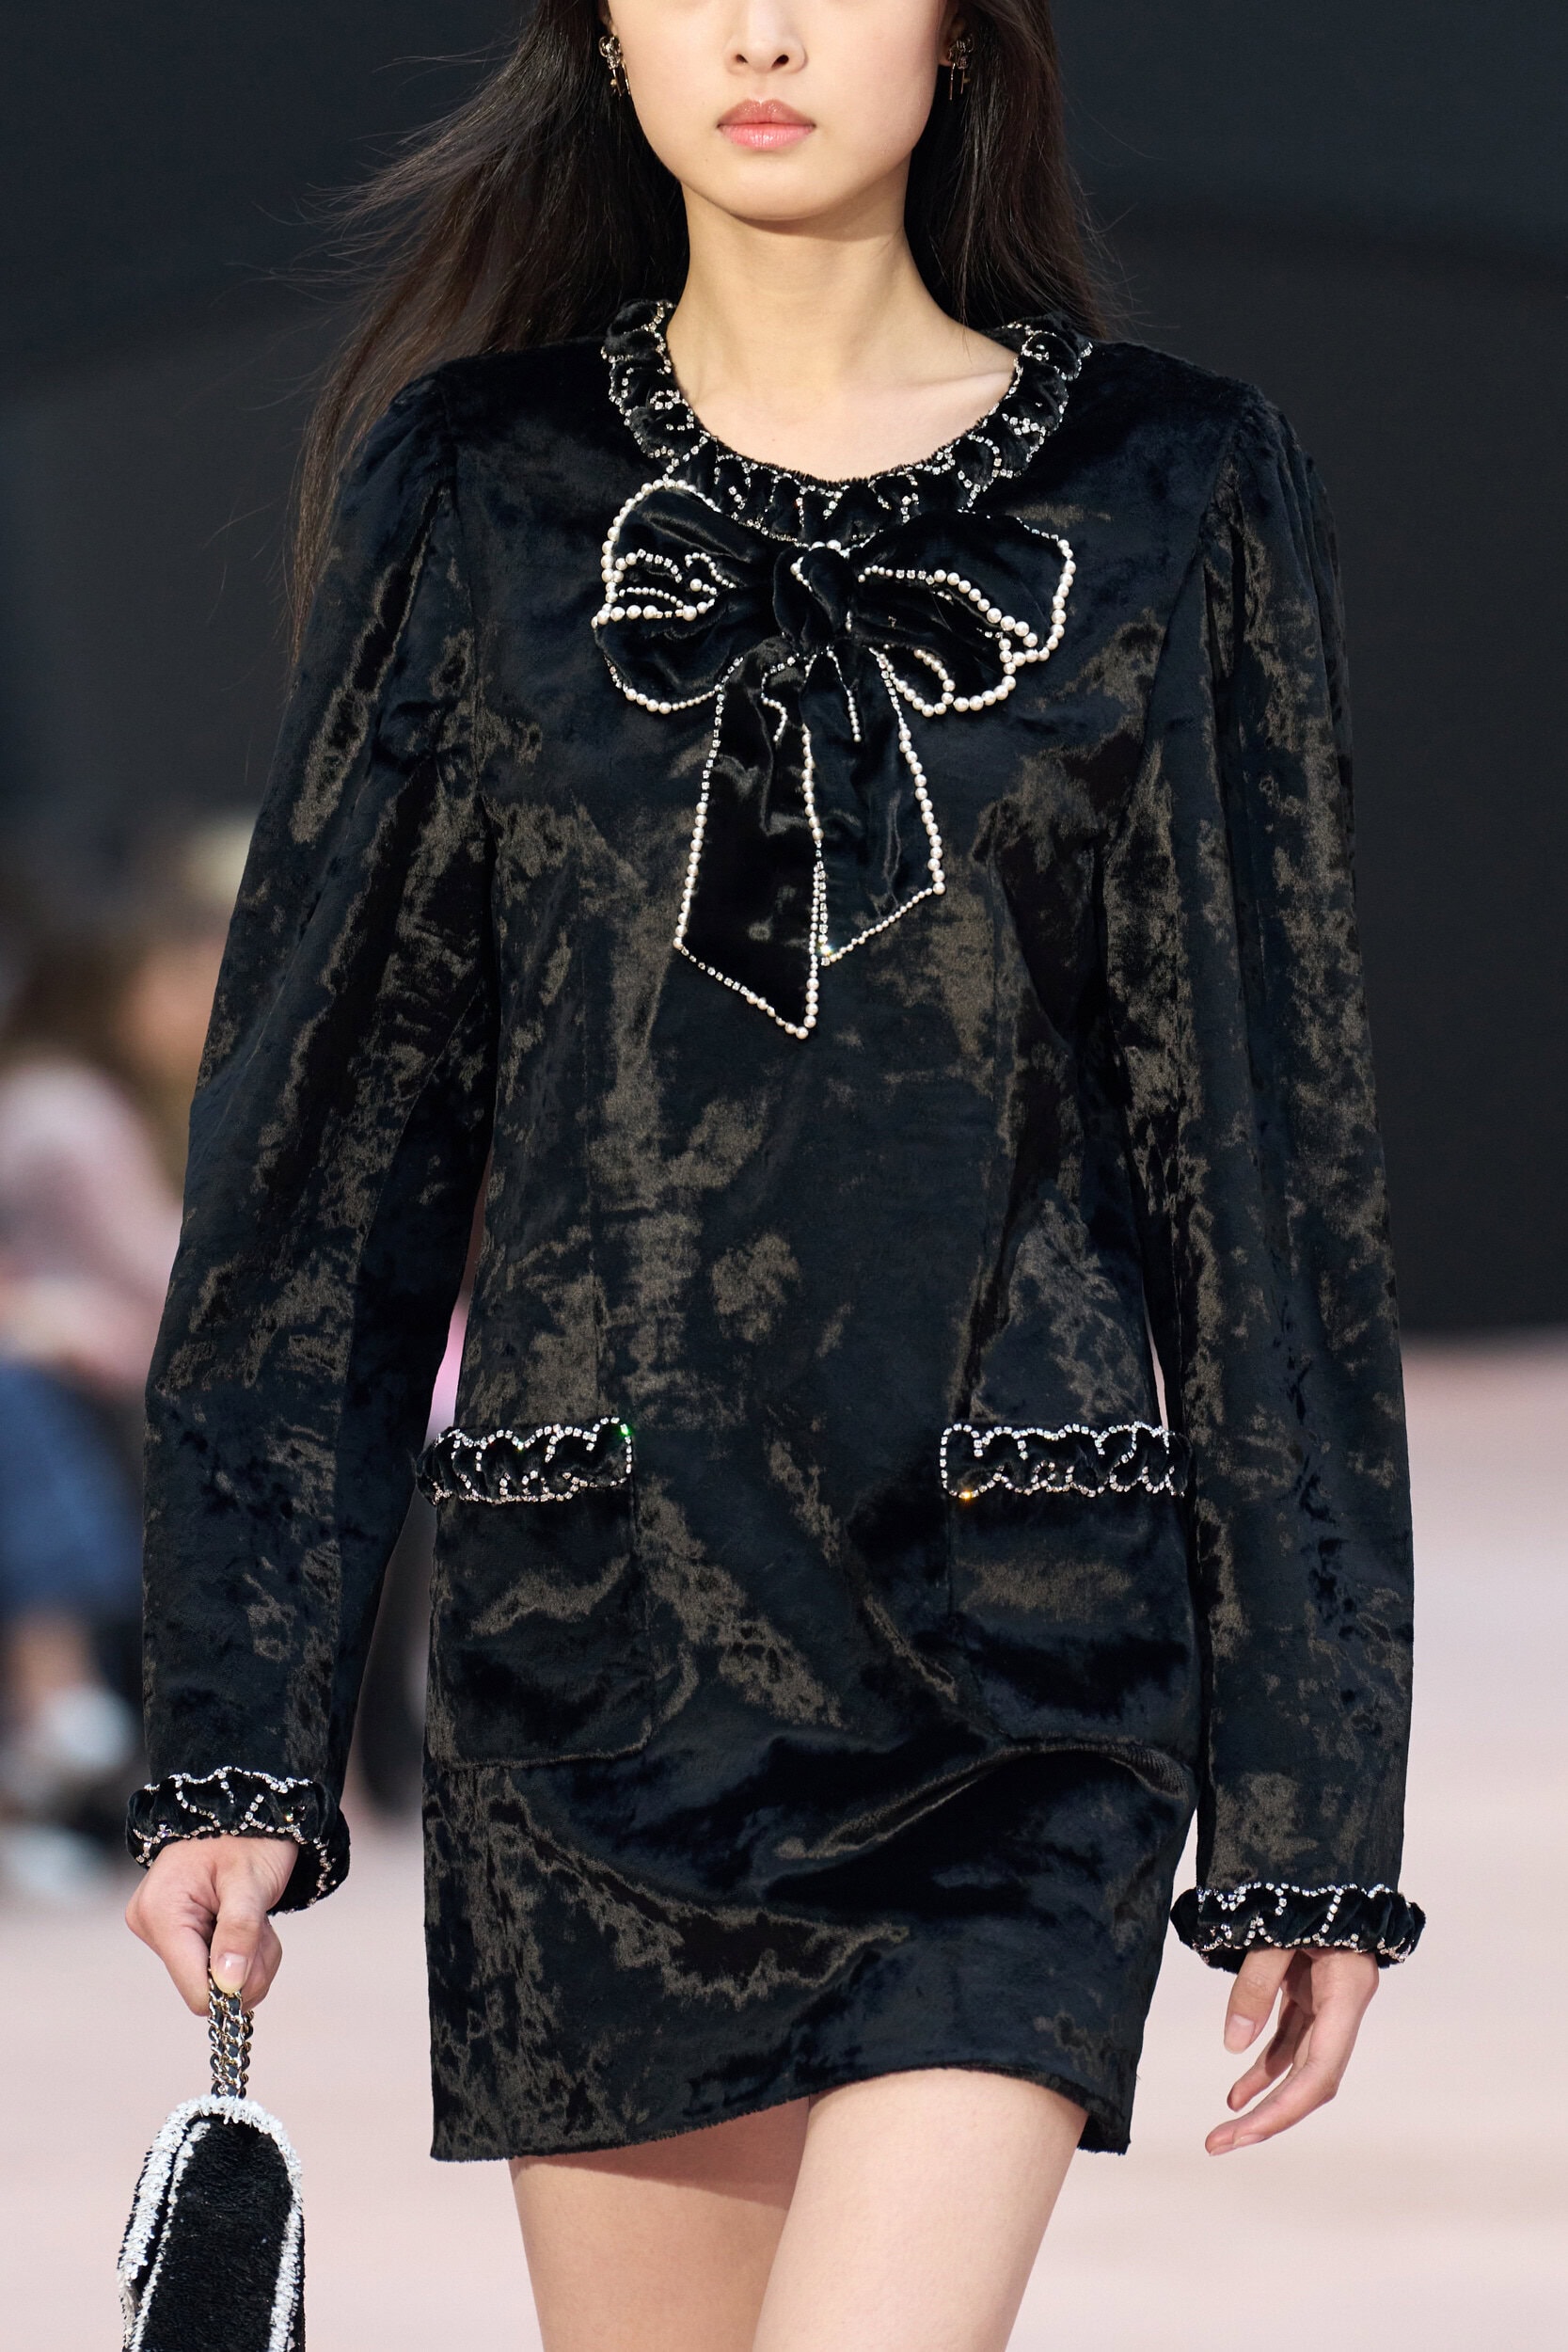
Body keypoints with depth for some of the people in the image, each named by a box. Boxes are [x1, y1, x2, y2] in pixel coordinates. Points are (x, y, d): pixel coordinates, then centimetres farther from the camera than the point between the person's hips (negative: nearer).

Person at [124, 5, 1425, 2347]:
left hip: (1023, 1644, -2)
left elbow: (1274, 1160, 4)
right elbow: (326, 1128, 8)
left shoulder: (1175, 506, 3)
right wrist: (235, 1734, 2)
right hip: (598, 1628, 2)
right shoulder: (478, 492, 6)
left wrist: (1309, 1811, 1)